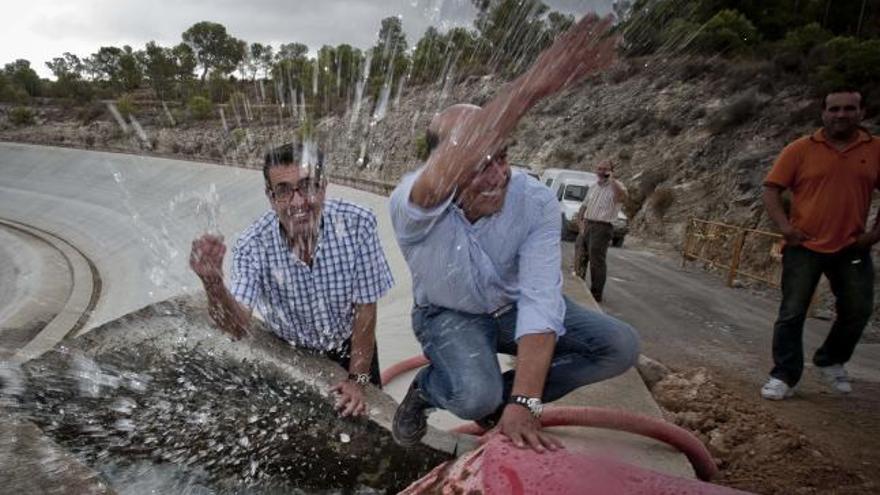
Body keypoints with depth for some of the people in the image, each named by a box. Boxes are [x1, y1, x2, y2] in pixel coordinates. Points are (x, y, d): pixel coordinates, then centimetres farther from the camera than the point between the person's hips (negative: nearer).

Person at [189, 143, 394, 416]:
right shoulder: (254, 245, -26)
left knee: (368, 415, 15)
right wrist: (213, 281, -53)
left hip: (352, 346, 0)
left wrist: (358, 379, -15)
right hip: (291, 355, 0)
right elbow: (238, 328, -33)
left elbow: (366, 307, -19)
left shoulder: (357, 224, -28)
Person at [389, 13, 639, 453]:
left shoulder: (536, 202, -25)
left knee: (620, 346, -13)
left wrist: (524, 403, -39)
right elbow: (443, 178, -57)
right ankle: (426, 389, 4)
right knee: (475, 396, -33)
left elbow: (539, 299, -31)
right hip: (448, 315, -3)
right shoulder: (412, 206, -32)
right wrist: (532, 85, -65)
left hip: (513, 308, 4)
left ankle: (505, 395, 2)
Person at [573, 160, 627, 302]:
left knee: (596, 261, -5)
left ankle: (596, 294, 5)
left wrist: (611, 179, -24)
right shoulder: (593, 187, 17)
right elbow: (584, 206, 21)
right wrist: (580, 222, 7)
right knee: (579, 257, 13)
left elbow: (622, 197, -29)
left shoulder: (616, 186, -5)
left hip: (602, 227, -7)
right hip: (586, 225, 7)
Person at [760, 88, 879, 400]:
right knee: (792, 313, -2)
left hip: (852, 248, 3)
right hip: (805, 247, -3)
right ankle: (784, 377, 8)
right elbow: (771, 189, -4)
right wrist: (785, 226, -14)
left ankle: (830, 362, 36)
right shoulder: (800, 149, -3)